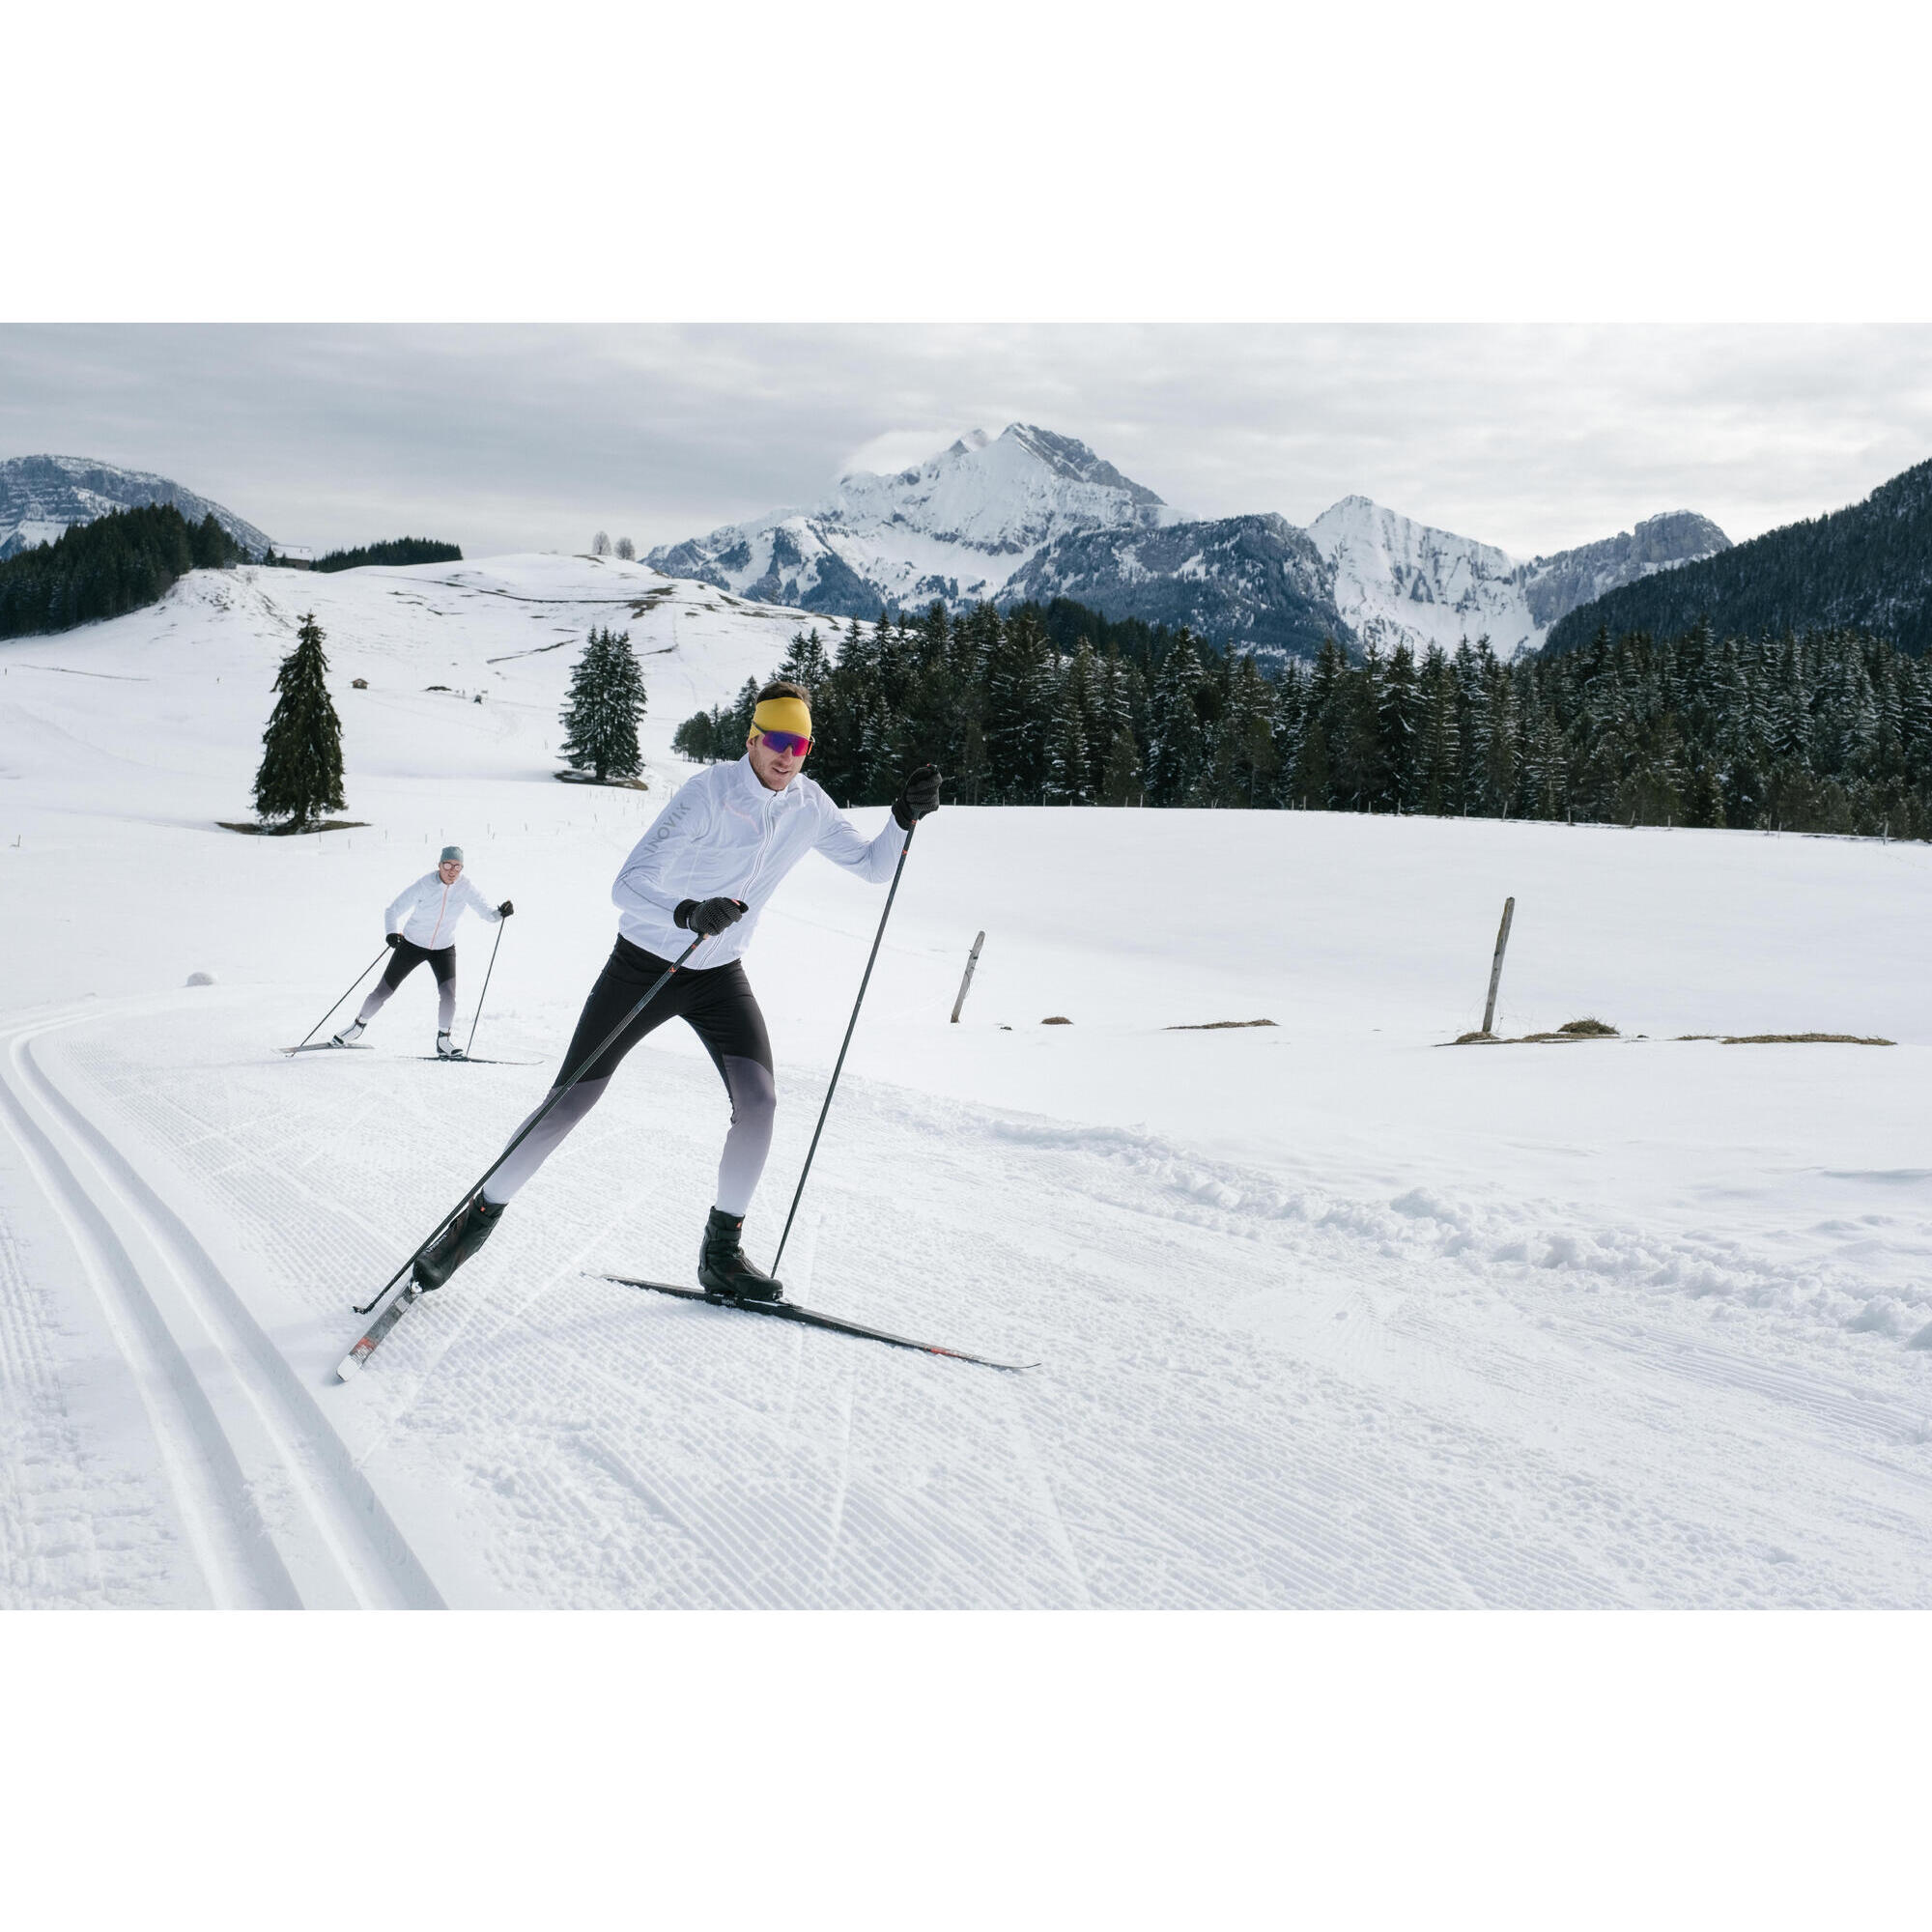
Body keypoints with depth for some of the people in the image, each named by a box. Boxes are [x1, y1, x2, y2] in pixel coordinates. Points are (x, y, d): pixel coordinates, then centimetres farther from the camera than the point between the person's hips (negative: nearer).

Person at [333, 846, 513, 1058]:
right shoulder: (424, 886, -23)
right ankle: (358, 1025, 31)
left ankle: (443, 1041, -2)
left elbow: (486, 912, -16)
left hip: (444, 948, 1)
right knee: (384, 990, 6)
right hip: (412, 944, -1)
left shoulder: (464, 888, -16)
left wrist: (500, 913, -39)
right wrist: (393, 933, -39)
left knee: (448, 992, -20)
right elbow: (393, 911, -20)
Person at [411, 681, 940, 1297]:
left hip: (720, 973, 4)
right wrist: (688, 913, -49)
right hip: (645, 962, -4)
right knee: (572, 1099, -3)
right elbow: (628, 885, -29)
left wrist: (905, 817, -16)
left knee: (758, 1098, -15)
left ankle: (721, 1251, 0)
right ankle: (480, 1216, 14)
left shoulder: (808, 807, -6)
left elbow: (874, 867, 3)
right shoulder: (709, 794, -24)